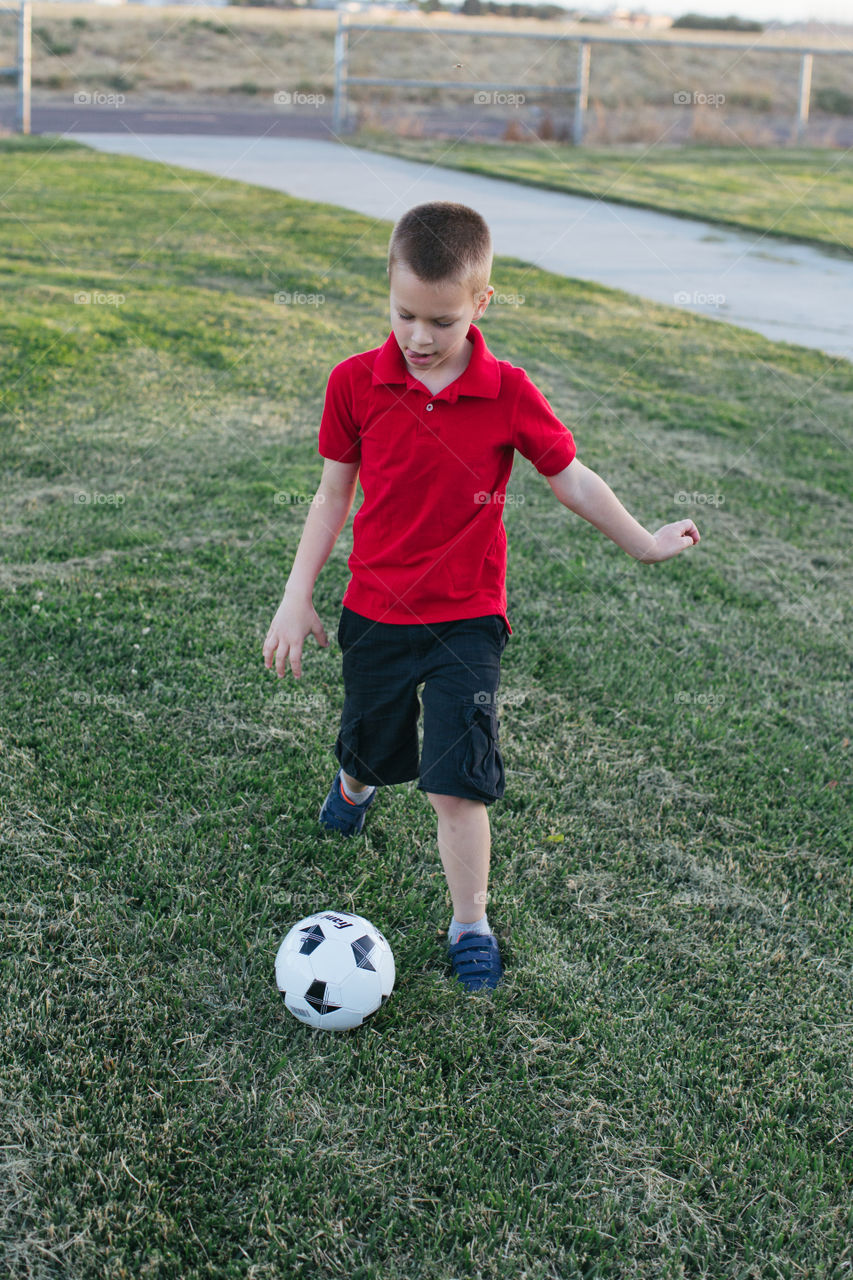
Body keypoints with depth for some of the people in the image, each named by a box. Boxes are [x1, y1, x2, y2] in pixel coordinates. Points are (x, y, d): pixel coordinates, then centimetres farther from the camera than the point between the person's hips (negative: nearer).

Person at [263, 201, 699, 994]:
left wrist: (643, 544, 12)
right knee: (370, 744, 21)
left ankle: (470, 926, 12)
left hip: (466, 618, -2)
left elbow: (570, 479, 2)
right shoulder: (355, 383, -8)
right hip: (373, 612, 2)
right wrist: (297, 598, 1)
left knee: (457, 784, -7)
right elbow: (334, 494, 1)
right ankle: (355, 781, 58)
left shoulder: (508, 395, -11)